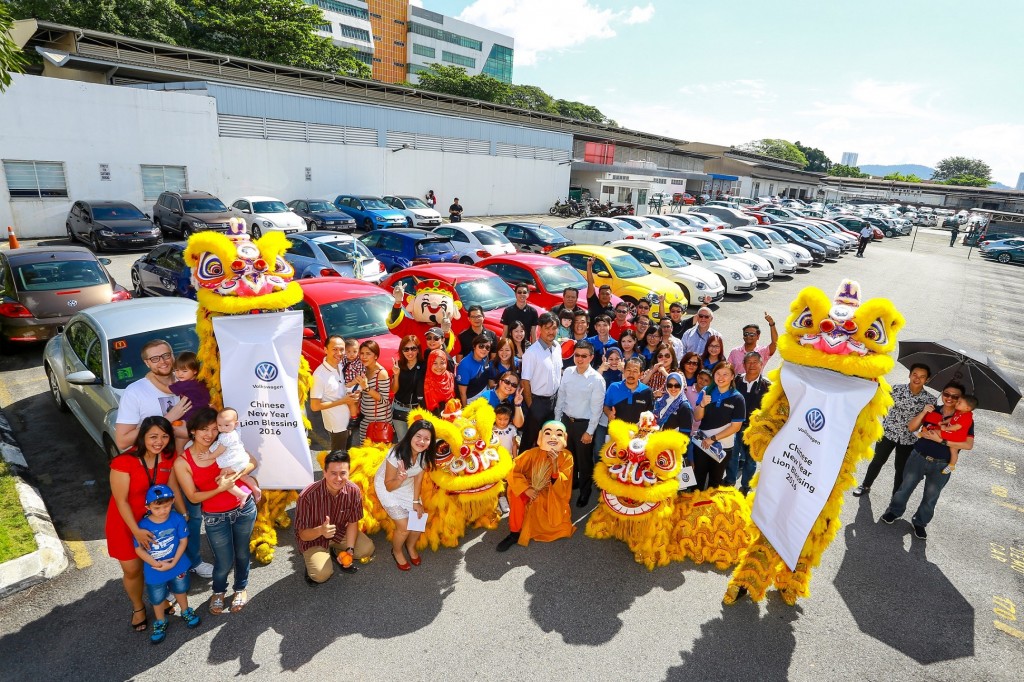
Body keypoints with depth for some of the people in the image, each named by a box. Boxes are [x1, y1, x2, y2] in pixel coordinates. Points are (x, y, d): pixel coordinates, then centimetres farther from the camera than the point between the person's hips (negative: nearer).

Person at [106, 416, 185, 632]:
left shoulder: (168, 458, -15)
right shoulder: (124, 462, -30)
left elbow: (173, 488, -2)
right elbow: (121, 500, -21)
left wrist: (184, 514, 4)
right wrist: (136, 531, -20)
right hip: (125, 521, -3)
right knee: (132, 570, 11)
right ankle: (138, 608, 38)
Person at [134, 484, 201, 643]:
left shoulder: (178, 519, -22)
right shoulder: (143, 525, -24)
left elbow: (183, 541, -13)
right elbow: (139, 549, -15)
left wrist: (173, 562, -18)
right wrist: (157, 564, -18)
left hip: (177, 566, 1)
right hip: (154, 570, 0)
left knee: (180, 590, 24)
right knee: (157, 598, 20)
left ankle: (186, 612, 50)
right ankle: (160, 622, 46)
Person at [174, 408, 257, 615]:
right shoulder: (182, 462, -12)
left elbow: (252, 463, -4)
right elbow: (193, 497, -9)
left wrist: (234, 475, -21)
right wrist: (220, 489, -25)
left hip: (244, 508, 1)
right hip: (215, 517, -1)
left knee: (242, 553, 17)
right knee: (224, 562, 8)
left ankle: (241, 588, 46)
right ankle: (218, 592, 43)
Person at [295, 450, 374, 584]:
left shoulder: (354, 491, -21)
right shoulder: (307, 496, -32)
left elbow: (353, 523, -7)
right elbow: (302, 534, -24)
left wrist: (349, 549, -19)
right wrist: (320, 530, -45)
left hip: (340, 533, 4)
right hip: (314, 539, -3)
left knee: (367, 549, -13)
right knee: (322, 574, -23)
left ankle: (338, 552, 15)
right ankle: (311, 559, 11)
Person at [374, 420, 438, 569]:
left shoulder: (425, 454, -20)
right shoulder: (397, 454, -35)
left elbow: (418, 478, -5)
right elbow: (389, 486, -24)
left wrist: (416, 501, -8)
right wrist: (399, 479, -44)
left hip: (407, 485, 5)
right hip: (387, 486, -5)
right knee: (404, 526, -10)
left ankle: (411, 546, 31)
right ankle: (397, 551, 23)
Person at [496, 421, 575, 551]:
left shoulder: (567, 456, -18)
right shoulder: (533, 453, -20)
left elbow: (562, 484, -22)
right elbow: (514, 471, -17)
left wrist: (555, 464, -36)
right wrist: (526, 489, -27)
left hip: (553, 498, 1)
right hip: (532, 494, -1)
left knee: (563, 530, -12)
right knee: (516, 493, -32)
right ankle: (515, 533, -15)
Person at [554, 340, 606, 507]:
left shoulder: (597, 379, -17)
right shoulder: (567, 372, -4)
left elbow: (597, 408, -14)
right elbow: (561, 398, 5)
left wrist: (589, 432, -13)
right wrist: (557, 420, 7)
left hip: (584, 424, -4)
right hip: (566, 420, 5)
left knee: (584, 460, 12)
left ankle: (585, 491, 34)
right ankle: (571, 482, 47)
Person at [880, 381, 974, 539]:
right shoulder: (931, 410, -1)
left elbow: (969, 445, -16)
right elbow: (911, 427, -5)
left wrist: (941, 440, -21)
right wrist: (923, 412, -18)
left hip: (940, 466, -1)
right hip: (918, 458, 1)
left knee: (931, 497, 13)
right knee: (905, 487, 11)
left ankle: (920, 522, 34)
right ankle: (894, 511, 33)